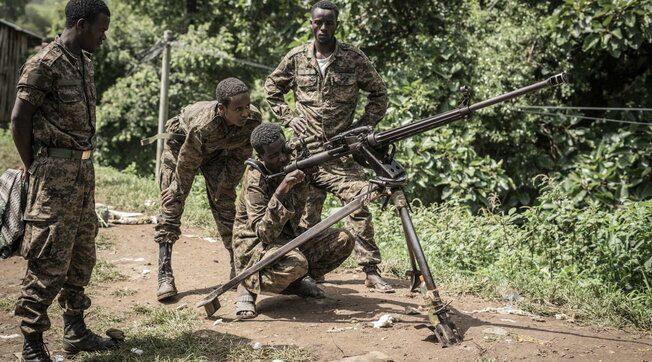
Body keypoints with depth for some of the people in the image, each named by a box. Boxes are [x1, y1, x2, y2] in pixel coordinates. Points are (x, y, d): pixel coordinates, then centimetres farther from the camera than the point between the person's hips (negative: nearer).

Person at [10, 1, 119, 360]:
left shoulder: (84, 63, 13)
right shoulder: (44, 64, -14)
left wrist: (83, 162, 9)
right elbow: (19, 119, -12)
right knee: (49, 260, -5)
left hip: (83, 168, 9)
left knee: (81, 256, 15)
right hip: (55, 172, -9)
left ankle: (75, 330, 27)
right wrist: (32, 168, -7)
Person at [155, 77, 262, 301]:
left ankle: (238, 269, 11)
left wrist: (226, 184, -6)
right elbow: (187, 161, -27)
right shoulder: (202, 126, -44)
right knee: (171, 206, -9)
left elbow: (240, 155, -13)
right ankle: (165, 276, -9)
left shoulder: (254, 119, -31)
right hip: (182, 145, -4)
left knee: (225, 206, 1)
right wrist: (178, 190, -12)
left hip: (216, 151, 4)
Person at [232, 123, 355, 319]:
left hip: (289, 237, 7)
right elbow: (265, 234, -31)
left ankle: (294, 282, 7)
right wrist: (279, 193, -41)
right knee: (296, 264, -38)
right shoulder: (255, 181, -23)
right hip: (255, 246, -7)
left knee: (344, 240, -10)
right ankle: (249, 285, -9)